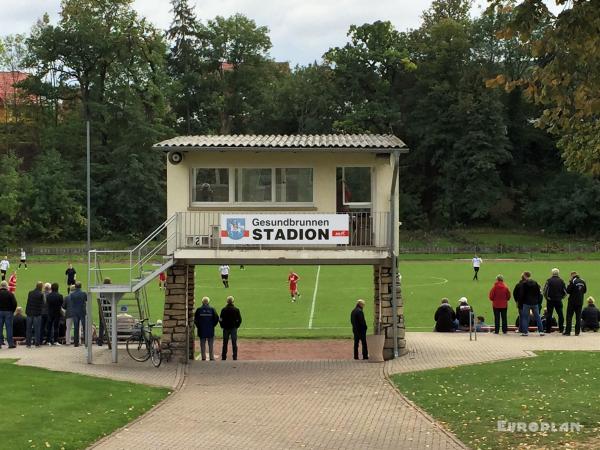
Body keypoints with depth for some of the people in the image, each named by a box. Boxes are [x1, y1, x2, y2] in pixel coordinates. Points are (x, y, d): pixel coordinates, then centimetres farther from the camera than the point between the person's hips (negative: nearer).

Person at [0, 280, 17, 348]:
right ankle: (10, 343, 1)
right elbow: (14, 303, -10)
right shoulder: (10, 294, -7)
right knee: (9, 327, 1)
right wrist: (12, 311, 4)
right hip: (8, 312, -2)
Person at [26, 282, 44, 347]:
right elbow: (42, 304, -8)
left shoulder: (30, 293, 3)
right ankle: (37, 343, 3)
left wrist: (27, 311, 13)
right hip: (37, 313, -4)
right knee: (37, 329, 3)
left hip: (29, 313, 4)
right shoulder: (41, 294, -10)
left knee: (28, 329, 9)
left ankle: (28, 343, 9)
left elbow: (28, 302, 9)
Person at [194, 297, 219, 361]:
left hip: (201, 330, 0)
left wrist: (198, 326, 9)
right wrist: (213, 325, 7)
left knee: (203, 344, 5)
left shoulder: (199, 310, -2)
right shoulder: (212, 309, -2)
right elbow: (216, 318, -4)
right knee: (211, 345, 7)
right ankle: (212, 357, 5)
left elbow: (195, 320, -3)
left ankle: (203, 357, 3)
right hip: (210, 330, 0)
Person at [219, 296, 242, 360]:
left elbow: (221, 319, -5)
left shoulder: (223, 310, -5)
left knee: (225, 343, 8)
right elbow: (239, 319, -2)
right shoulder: (236, 310, -4)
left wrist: (223, 326, 8)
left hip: (226, 328, 0)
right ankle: (235, 357, 2)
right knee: (234, 343, 4)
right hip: (234, 328, 0)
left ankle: (223, 357, 9)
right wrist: (236, 326, 9)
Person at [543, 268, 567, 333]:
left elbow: (545, 290, -11)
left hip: (550, 300, -2)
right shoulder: (561, 281, 1)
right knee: (560, 314, 9)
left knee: (549, 315, 3)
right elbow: (565, 291, 4)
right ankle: (561, 328, 7)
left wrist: (546, 297, 3)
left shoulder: (549, 280, -8)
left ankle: (548, 329, 2)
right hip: (559, 300, 2)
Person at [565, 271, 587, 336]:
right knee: (578, 317, 9)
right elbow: (585, 290, 14)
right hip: (580, 302, 5)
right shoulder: (583, 282, 4)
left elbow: (568, 291, -15)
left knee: (569, 316, 2)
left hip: (572, 301, -5)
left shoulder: (572, 281, -14)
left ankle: (567, 332, 0)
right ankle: (577, 332, 6)